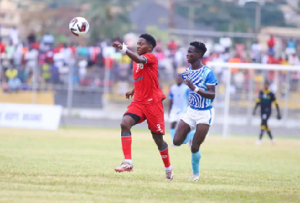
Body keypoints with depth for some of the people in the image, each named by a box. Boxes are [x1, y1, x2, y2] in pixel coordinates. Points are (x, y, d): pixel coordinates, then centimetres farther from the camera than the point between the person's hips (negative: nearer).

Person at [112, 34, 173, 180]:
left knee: (158, 138, 2)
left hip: (153, 103, -6)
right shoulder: (136, 61, 14)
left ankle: (168, 168, 24)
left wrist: (123, 48, -46)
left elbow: (139, 60, -33)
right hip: (138, 102, 6)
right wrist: (133, 91, 13)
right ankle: (128, 162, -24)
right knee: (125, 123, -21)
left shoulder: (151, 58, -9)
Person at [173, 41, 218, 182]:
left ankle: (195, 174, 15)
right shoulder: (187, 72, 3)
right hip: (191, 111, 6)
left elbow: (212, 95, -23)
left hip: (204, 113, -6)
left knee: (195, 148, -6)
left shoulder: (208, 73, -17)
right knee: (177, 141, -4)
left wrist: (195, 89, -33)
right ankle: (191, 138, 28)